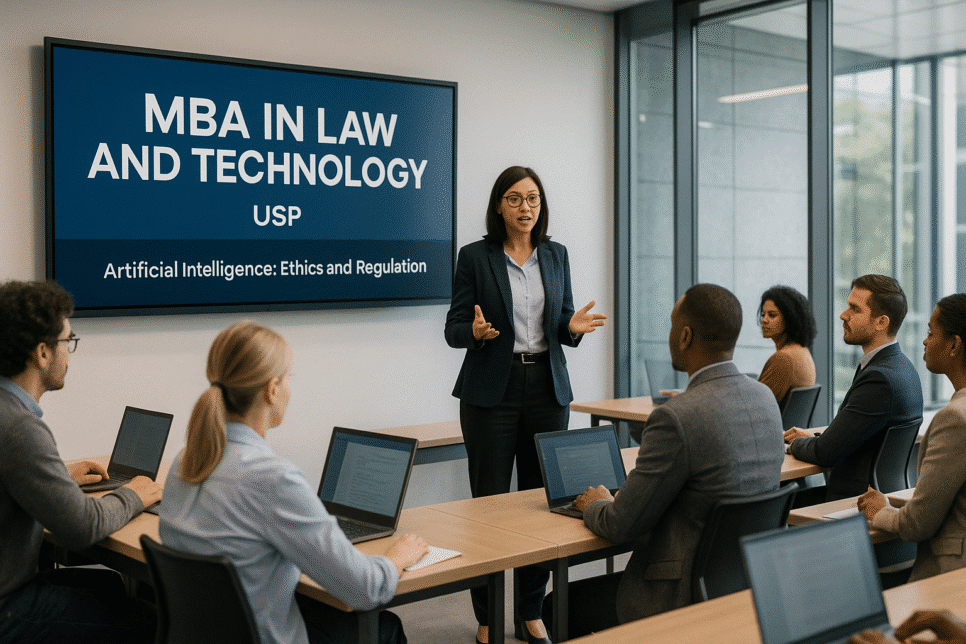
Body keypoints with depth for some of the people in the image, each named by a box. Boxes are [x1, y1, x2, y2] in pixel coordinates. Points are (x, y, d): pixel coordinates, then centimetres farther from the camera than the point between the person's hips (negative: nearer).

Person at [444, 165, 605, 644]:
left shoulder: (556, 256, 10)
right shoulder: (475, 256, -1)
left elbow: (562, 327, 14)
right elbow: (453, 330, -1)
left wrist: (574, 327, -8)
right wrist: (476, 331, -22)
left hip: (547, 389, 4)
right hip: (492, 392, -3)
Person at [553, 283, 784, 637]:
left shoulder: (676, 417, -25)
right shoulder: (766, 398, 1)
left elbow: (621, 526, -18)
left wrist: (595, 505, 5)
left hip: (685, 595, -8)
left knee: (557, 606, 12)